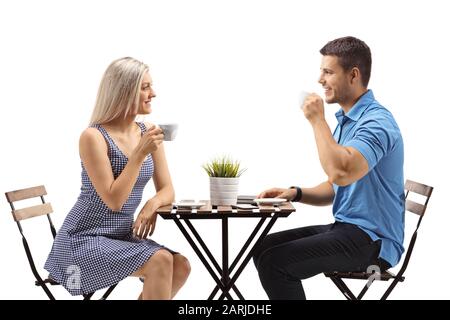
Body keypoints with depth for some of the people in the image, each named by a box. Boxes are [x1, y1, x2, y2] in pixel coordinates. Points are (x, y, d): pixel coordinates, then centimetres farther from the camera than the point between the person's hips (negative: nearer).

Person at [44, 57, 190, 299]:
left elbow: (167, 190, 5)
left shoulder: (149, 133, 4)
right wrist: (140, 154, -24)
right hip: (84, 239, -7)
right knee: (161, 262, -25)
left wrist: (153, 204, -17)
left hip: (122, 236, 7)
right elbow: (113, 201, -21)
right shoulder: (94, 137, -16)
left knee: (181, 267, -14)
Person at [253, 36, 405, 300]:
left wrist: (318, 120, -22)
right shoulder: (347, 120, 16)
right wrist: (295, 193, 4)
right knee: (264, 248, 5)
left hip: (372, 241, -10)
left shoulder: (376, 121, -17)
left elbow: (342, 173, -35)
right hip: (346, 229, 10)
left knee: (275, 262, -21)